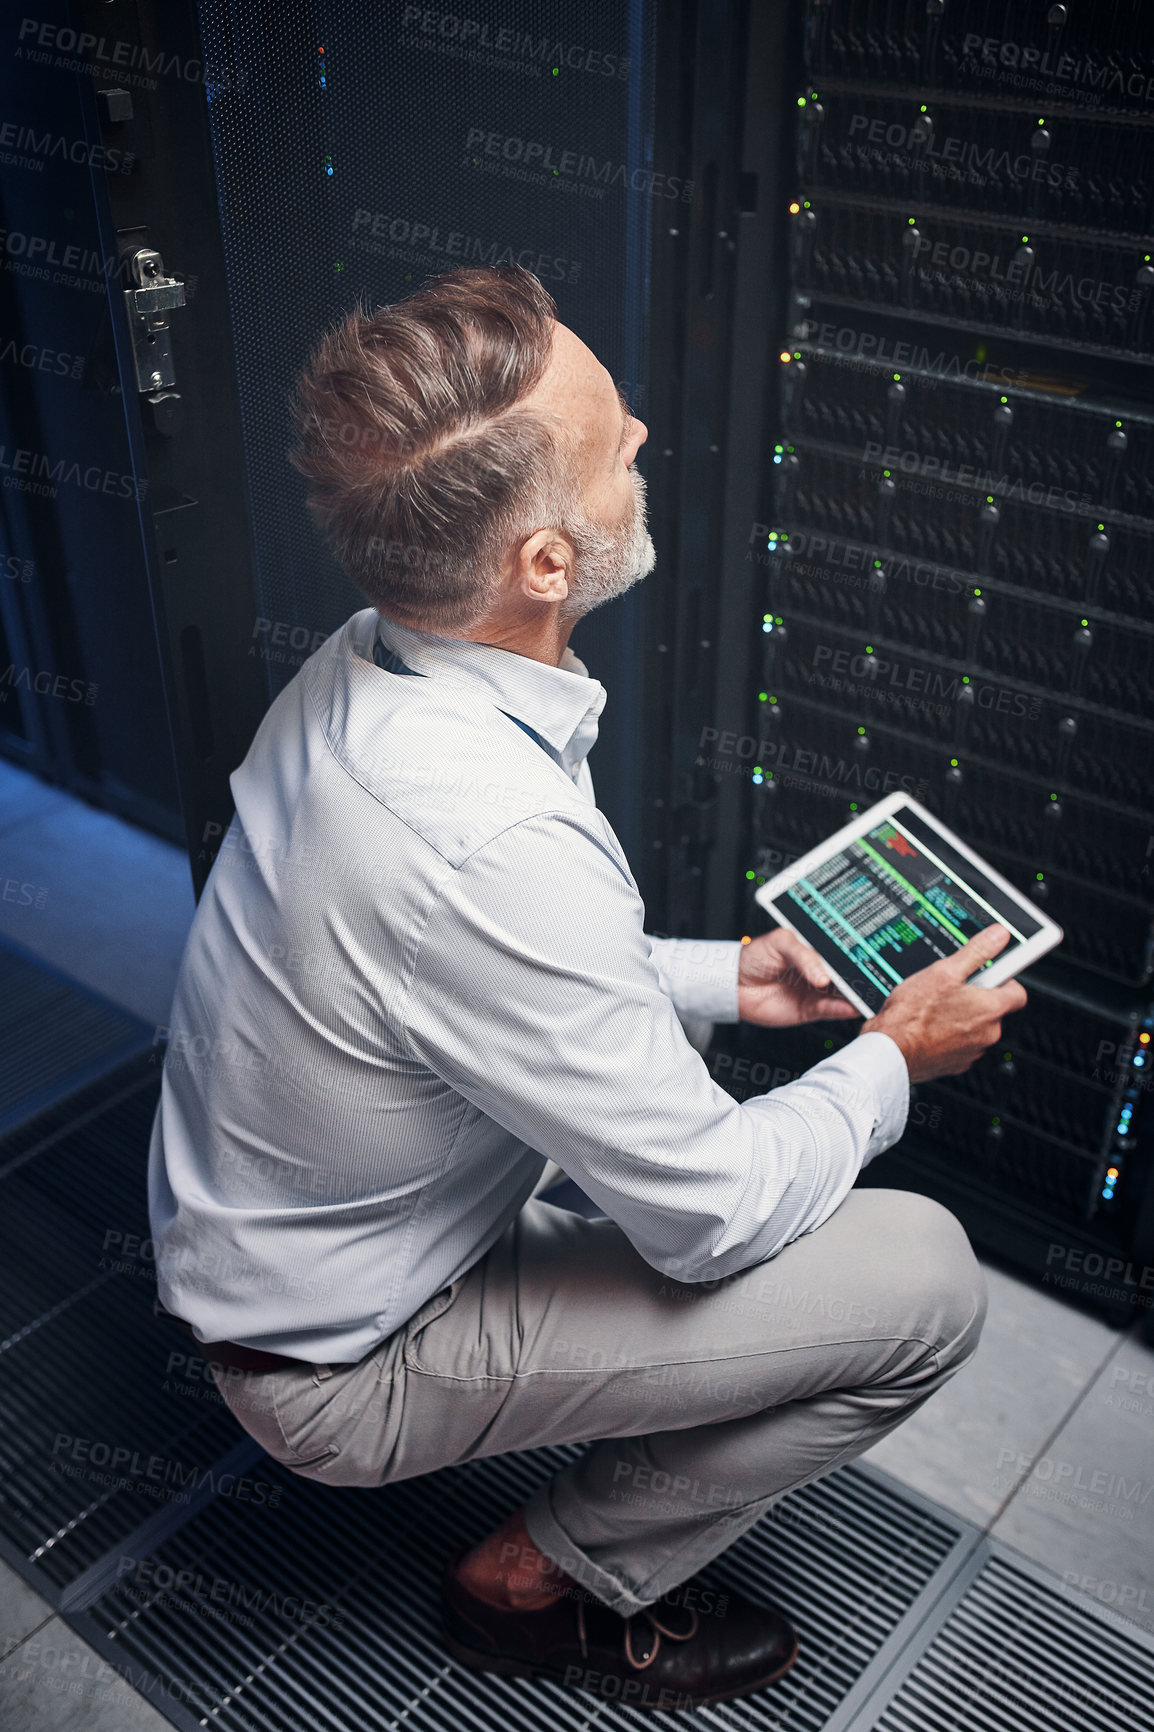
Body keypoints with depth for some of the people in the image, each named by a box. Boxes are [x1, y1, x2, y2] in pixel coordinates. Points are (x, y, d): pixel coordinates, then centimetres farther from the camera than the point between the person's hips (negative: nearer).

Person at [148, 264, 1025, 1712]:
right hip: (341, 1361, -8)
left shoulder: (366, 669, -10)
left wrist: (717, 974, 6)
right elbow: (711, 1218, -24)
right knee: (925, 1283, -11)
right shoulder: (493, 844, -38)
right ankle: (549, 1584, 8)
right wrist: (890, 1061, -7)